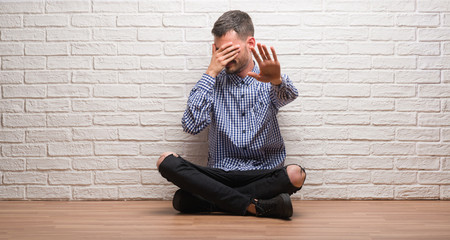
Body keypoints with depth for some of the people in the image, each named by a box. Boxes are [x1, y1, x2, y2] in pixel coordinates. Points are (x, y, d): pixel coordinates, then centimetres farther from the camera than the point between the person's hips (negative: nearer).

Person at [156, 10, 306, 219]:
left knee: (295, 174, -33)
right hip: (220, 174, 1)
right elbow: (191, 126, -6)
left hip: (264, 174, -1)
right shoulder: (214, 83, 10)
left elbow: (288, 96, -20)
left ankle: (212, 200, -19)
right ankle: (254, 206, -27)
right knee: (166, 161, -22)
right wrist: (210, 73, -8)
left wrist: (277, 80, -45)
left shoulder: (269, 83, 6)